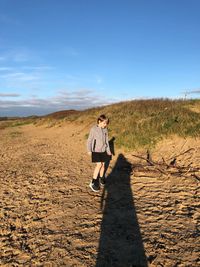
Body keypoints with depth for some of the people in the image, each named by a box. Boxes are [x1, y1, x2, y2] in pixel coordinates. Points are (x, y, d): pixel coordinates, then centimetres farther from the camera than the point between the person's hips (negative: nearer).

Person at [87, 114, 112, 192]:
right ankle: (93, 182, -5)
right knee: (99, 165, -13)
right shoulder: (93, 129, -13)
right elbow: (89, 140, -10)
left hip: (103, 150, 5)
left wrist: (108, 151, 16)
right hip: (96, 151, -5)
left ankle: (101, 178, 31)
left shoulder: (105, 130, 2)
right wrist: (89, 150, -19)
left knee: (103, 164, 10)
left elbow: (106, 141, 11)